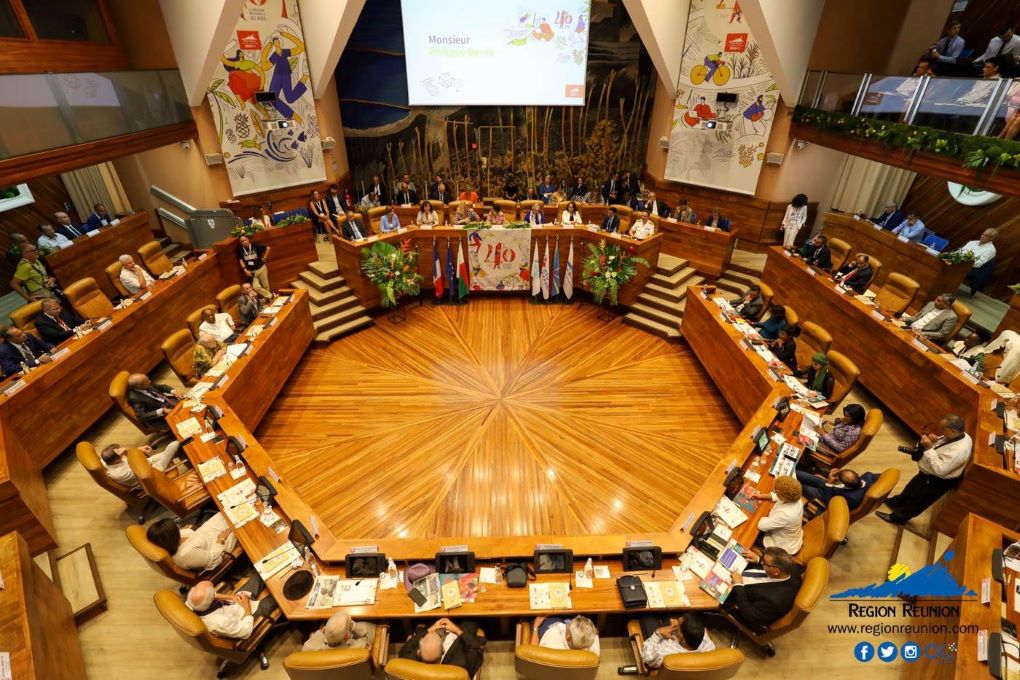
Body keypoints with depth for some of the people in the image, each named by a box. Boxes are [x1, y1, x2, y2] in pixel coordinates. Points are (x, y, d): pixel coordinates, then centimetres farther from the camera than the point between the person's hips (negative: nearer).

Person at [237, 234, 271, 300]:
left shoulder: (255, 246, -14)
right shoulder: (240, 250, -9)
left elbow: (268, 248, -4)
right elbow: (241, 260, 0)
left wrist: (264, 257, -2)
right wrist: (245, 270, -8)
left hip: (261, 268, -1)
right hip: (251, 271, 1)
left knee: (265, 285, 12)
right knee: (256, 287, -10)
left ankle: (268, 297, 33)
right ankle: (271, 296, 6)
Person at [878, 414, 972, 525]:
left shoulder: (959, 450, -39)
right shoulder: (957, 435, -12)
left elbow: (940, 470, -37)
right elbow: (939, 443, 5)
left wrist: (929, 448, -37)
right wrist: (931, 441, -17)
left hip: (937, 481, -8)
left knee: (917, 499, 17)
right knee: (911, 487, 30)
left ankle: (898, 517, 39)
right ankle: (896, 502, 56)